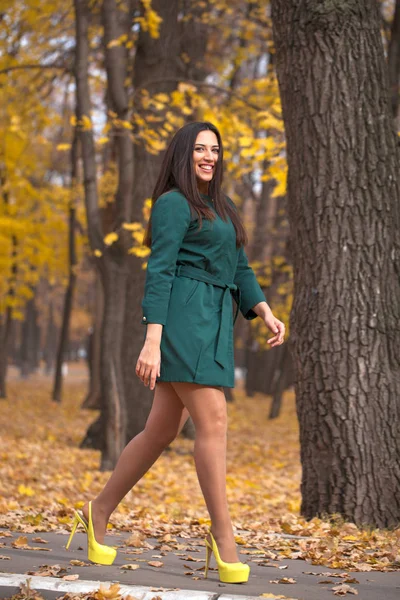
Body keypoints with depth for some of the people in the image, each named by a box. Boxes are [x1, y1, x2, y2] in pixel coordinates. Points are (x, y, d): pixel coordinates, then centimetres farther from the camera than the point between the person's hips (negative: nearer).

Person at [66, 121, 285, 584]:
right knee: (213, 423, -13)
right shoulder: (173, 203, -3)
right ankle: (222, 535, -7)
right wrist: (152, 341, -19)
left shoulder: (218, 210, 24)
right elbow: (158, 273, -12)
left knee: (163, 430, 9)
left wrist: (265, 313, 3)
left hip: (211, 327, 9)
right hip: (182, 319, -9)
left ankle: (99, 512, 20)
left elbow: (239, 272, 20)